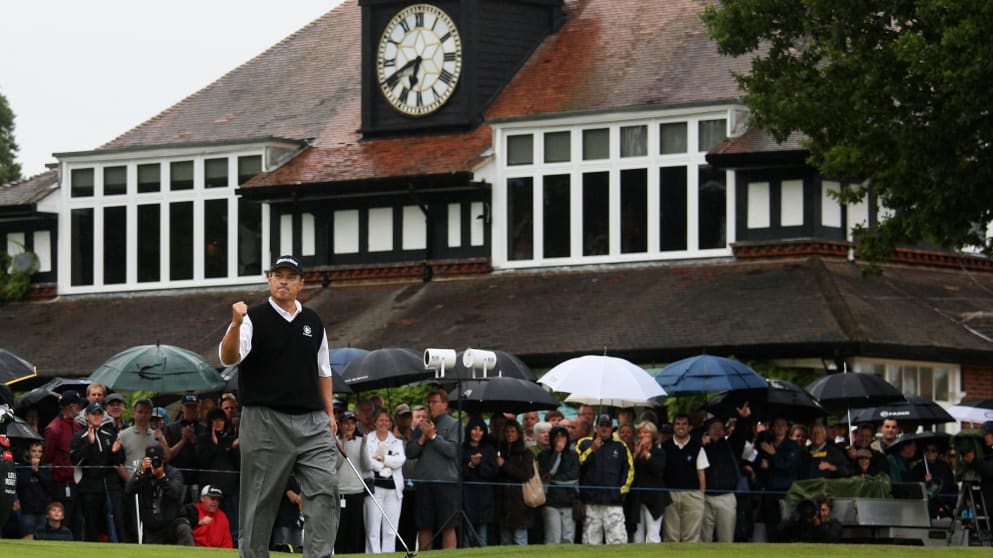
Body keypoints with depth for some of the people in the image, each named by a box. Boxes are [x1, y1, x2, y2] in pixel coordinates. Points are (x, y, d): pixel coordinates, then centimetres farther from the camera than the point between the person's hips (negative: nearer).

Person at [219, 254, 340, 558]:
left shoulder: (313, 322, 14)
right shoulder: (253, 318, -1)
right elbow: (228, 358, -17)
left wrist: (329, 412, 13)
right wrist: (236, 325, -34)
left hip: (312, 422, 4)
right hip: (266, 421, -4)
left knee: (325, 488, -9)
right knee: (260, 498, 1)